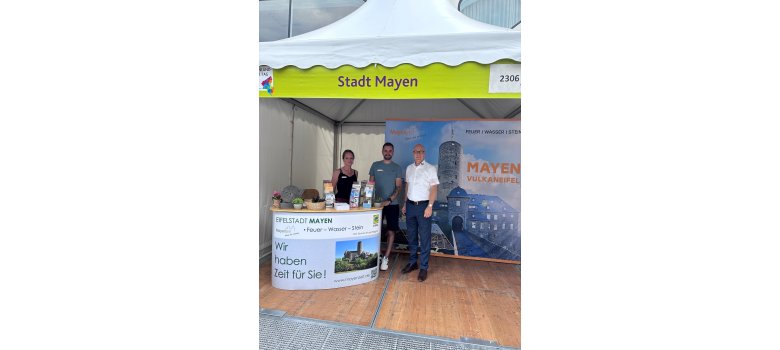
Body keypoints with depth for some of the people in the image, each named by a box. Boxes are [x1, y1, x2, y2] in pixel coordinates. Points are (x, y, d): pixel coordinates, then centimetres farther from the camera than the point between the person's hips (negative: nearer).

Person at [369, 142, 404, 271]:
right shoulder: (375, 165, 6)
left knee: (391, 231, 1)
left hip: (392, 204, -1)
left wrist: (389, 200, -17)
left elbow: (398, 187, -3)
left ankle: (385, 258, 10)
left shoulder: (397, 167, 2)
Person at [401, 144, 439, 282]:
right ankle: (412, 262, 26)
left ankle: (424, 268, 9)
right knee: (411, 236, 13)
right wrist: (405, 204, 14)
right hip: (410, 205, 5)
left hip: (423, 205, -5)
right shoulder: (409, 168, 10)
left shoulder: (430, 168, -6)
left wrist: (430, 206, -17)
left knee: (424, 238, 0)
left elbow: (433, 189, -9)